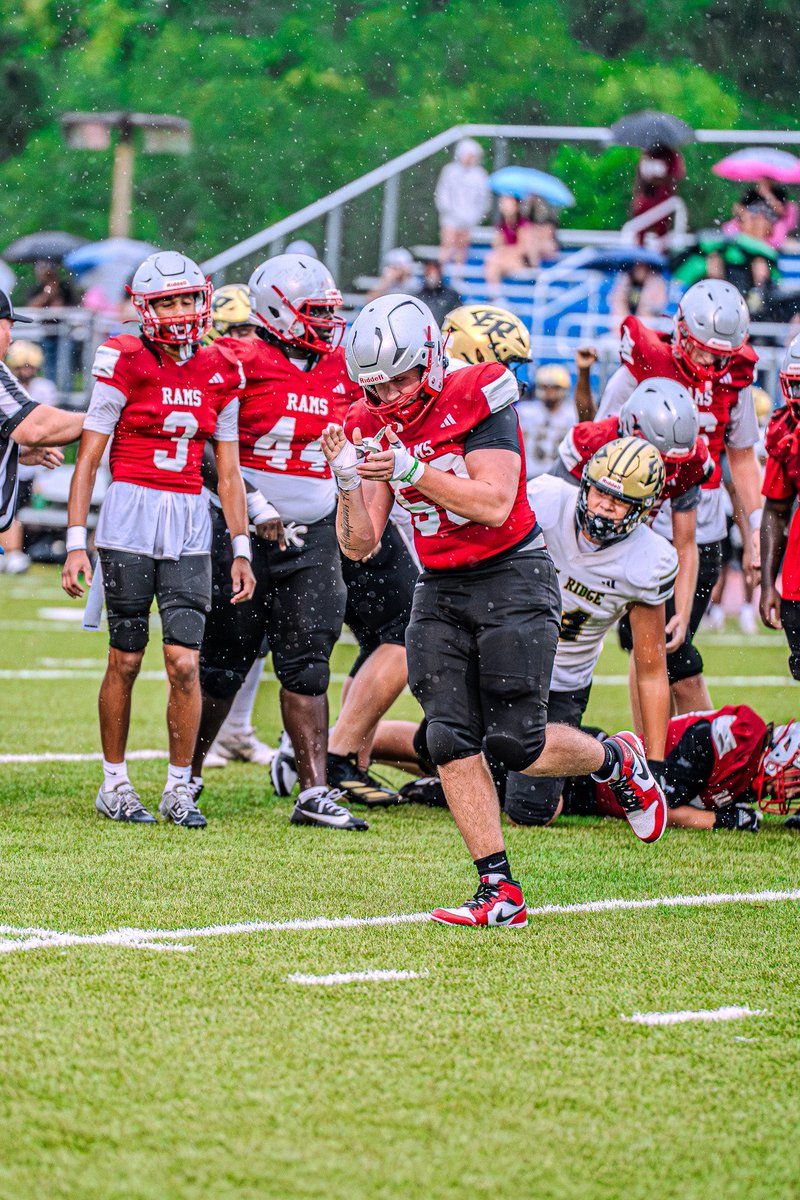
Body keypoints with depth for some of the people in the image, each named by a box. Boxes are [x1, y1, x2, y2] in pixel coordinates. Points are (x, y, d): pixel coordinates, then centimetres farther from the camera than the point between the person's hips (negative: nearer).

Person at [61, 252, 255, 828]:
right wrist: (76, 543, -8)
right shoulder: (126, 365, -5)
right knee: (126, 660, 2)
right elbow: (88, 458, -3)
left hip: (190, 527, 3)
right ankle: (114, 784, 15)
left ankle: (180, 787, 8)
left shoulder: (220, 374, 8)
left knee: (185, 663, -4)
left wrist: (241, 551, 10)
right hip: (130, 517, -3)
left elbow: (230, 472, 14)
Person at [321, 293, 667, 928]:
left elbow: (495, 504, -23)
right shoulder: (374, 428, 2)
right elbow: (360, 545, 0)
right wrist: (348, 481, -18)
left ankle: (618, 761, 24)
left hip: (512, 576, -5)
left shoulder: (477, 400, -14)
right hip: (441, 589, 5)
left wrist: (413, 470, -30)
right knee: (451, 740, -8)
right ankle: (501, 891, -4)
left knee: (516, 743, -8)